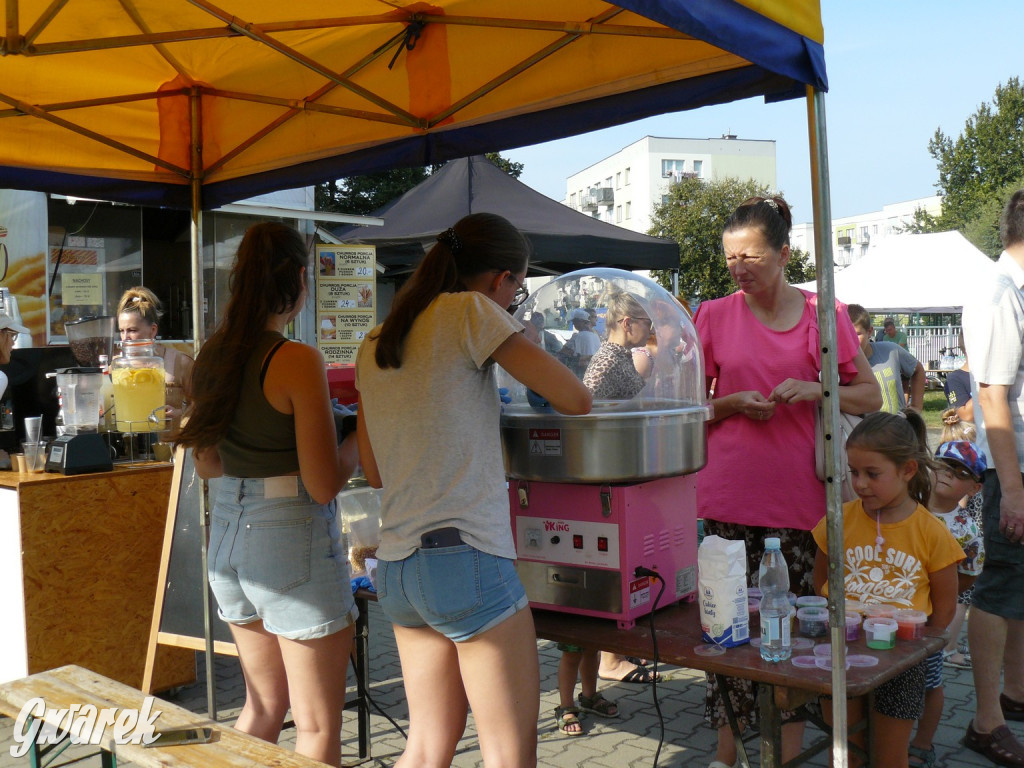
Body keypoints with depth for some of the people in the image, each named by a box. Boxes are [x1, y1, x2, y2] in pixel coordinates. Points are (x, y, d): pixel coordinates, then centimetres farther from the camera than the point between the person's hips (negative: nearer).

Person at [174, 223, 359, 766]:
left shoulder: (212, 357, 6)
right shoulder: (298, 361, -16)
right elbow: (324, 485, -16)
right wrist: (359, 435, 0)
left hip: (228, 531, 8)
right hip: (292, 537, -8)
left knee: (263, 706, 23)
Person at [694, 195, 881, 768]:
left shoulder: (824, 313, 3)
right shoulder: (714, 316, 5)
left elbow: (871, 397, 7)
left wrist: (813, 390, -11)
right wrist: (734, 404, -9)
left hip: (799, 496, -1)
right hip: (730, 495, 1)